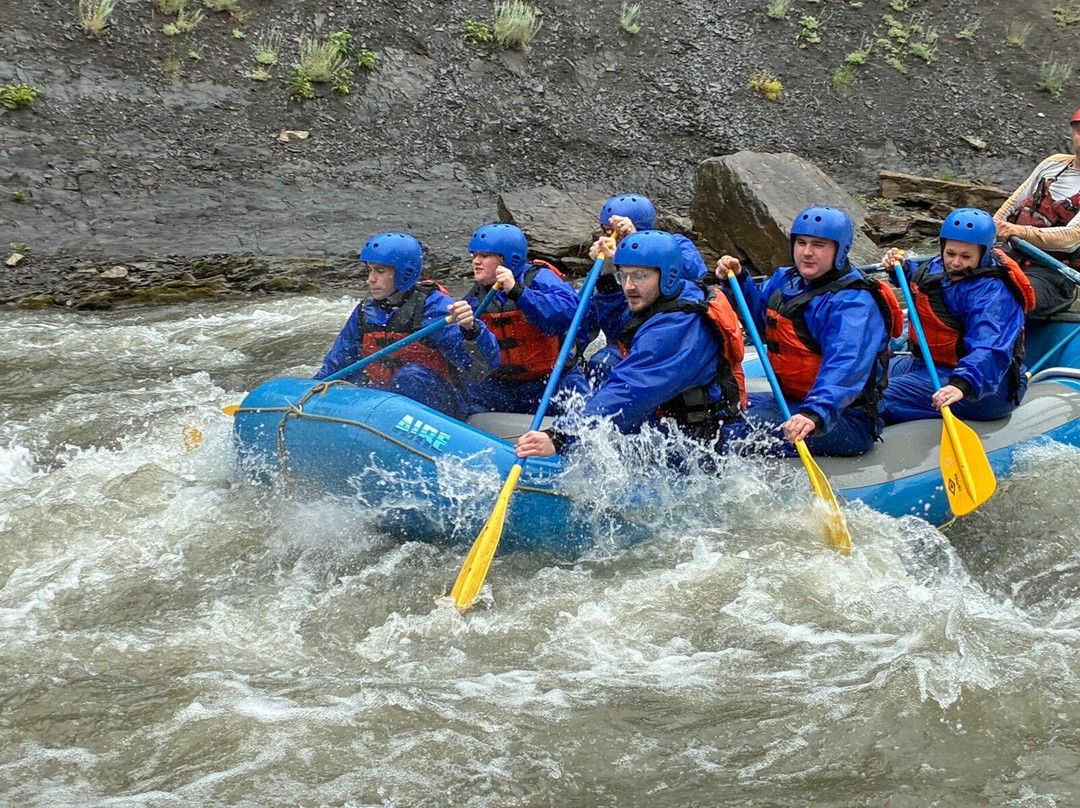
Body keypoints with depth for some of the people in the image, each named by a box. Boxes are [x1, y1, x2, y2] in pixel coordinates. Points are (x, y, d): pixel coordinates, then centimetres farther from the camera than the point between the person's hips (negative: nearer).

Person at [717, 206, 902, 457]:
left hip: (845, 421, -10)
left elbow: (844, 368, -35)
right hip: (790, 404, 10)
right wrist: (738, 280, 11)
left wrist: (815, 414, -51)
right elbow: (760, 315, 31)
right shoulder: (784, 280, 8)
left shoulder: (854, 303, -19)